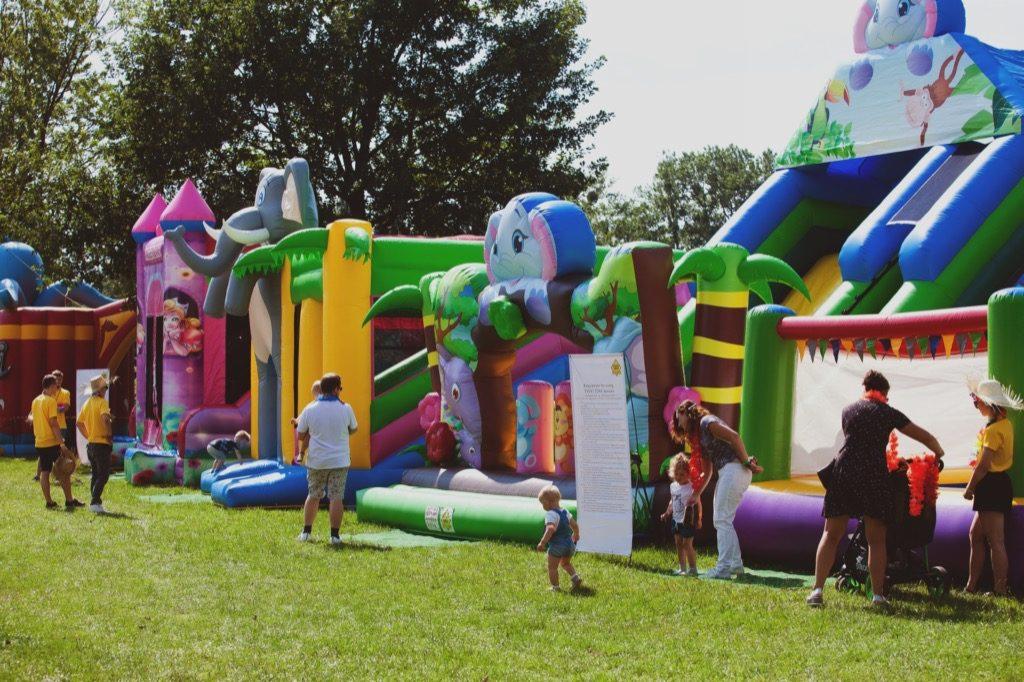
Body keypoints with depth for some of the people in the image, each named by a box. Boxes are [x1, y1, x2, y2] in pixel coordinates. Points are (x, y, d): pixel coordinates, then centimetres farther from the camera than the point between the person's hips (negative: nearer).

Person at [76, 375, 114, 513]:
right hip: (102, 444, -8)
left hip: (90, 444, 8)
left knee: (95, 475, 14)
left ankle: (96, 503, 14)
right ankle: (95, 503, -16)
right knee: (103, 475, -8)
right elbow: (105, 418, -29)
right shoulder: (102, 402, -12)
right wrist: (110, 434, -17)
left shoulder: (87, 403, 13)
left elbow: (79, 423, 18)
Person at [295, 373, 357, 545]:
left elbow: (301, 435, 1)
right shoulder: (345, 409, -7)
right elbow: (353, 429, 9)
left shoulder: (310, 409, -5)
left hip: (316, 461, 1)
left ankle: (306, 532, 18)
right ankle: (335, 535, 0)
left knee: (313, 496, 15)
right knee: (336, 498, 2)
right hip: (340, 460, -1)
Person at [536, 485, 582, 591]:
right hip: (569, 544, 8)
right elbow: (575, 525, 20)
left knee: (552, 567, 4)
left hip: (556, 545, -8)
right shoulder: (565, 512, 10)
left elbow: (551, 529, -31)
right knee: (566, 563, 29)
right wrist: (576, 535, 39)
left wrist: (542, 542, -31)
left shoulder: (550, 514, -17)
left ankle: (555, 587, 4)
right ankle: (575, 577, 12)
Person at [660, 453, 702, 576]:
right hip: (676, 520, 8)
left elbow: (698, 504, -13)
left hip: (688, 521, -8)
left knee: (687, 544, -6)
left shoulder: (691, 488, -16)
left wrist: (699, 519, -16)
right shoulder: (673, 486, 6)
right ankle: (682, 568, 23)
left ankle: (692, 568, 2)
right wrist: (667, 513, 16)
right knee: (679, 544, 13)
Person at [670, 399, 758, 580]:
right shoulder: (698, 435, 23)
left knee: (722, 520, -10)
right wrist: (696, 495, 22)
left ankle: (724, 567, -12)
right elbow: (707, 472, 24)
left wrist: (747, 463, -16)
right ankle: (736, 564, 15)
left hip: (735, 469, -10)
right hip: (726, 473, 10)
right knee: (722, 520, 12)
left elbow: (734, 437, -18)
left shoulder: (706, 422, -6)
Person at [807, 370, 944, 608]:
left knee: (831, 535, 4)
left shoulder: (849, 410, 16)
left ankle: (817, 590, -6)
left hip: (843, 470, 2)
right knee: (876, 540, 5)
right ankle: (878, 595, 1)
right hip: (874, 474, -2)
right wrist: (939, 453, 33)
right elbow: (925, 437, 13)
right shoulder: (889, 413, 10)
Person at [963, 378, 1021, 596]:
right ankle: (971, 586, 19)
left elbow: (983, 465, -20)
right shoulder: (1005, 423, 10)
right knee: (976, 535, 15)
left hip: (992, 485, -10)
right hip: (999, 483, 10)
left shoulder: (994, 430, -18)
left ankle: (1000, 592, -3)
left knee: (995, 542, -6)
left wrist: (969, 488, -8)